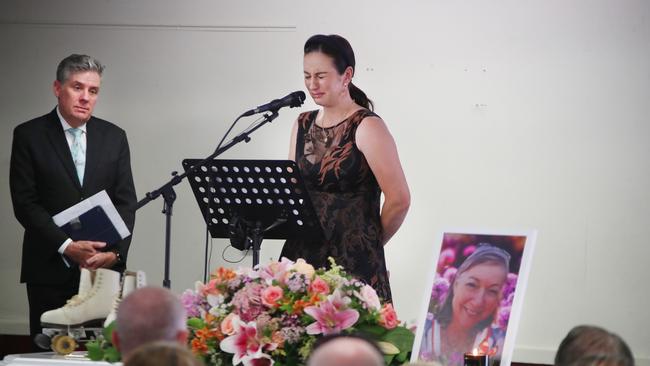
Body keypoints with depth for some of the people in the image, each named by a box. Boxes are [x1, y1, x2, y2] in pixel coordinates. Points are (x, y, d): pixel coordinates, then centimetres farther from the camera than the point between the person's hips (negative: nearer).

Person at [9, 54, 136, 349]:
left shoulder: (114, 137, 10)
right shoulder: (29, 136, 1)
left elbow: (125, 202, 6)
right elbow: (25, 203, -5)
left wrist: (115, 252, -9)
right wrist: (67, 247, -14)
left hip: (105, 267, 2)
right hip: (50, 268, -2)